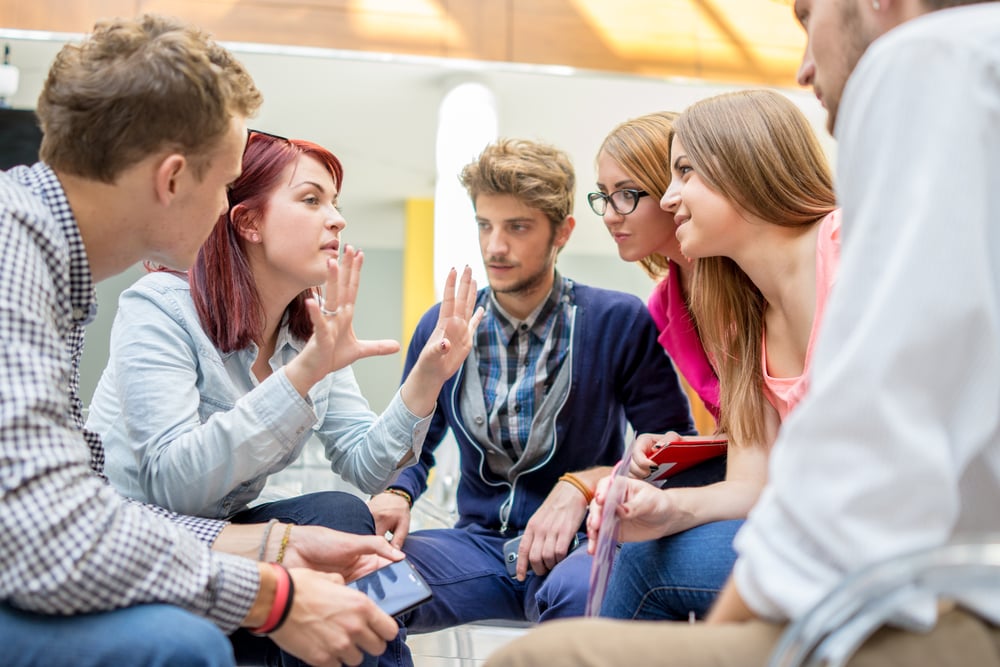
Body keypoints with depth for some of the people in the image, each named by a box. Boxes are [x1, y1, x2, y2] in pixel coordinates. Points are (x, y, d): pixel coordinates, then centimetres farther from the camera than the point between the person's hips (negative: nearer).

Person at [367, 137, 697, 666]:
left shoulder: (618, 323, -5)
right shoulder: (442, 328, 6)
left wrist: (584, 484, -20)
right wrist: (394, 494, -7)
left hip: (580, 544, -3)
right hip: (480, 543, 3)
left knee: (574, 591, -39)